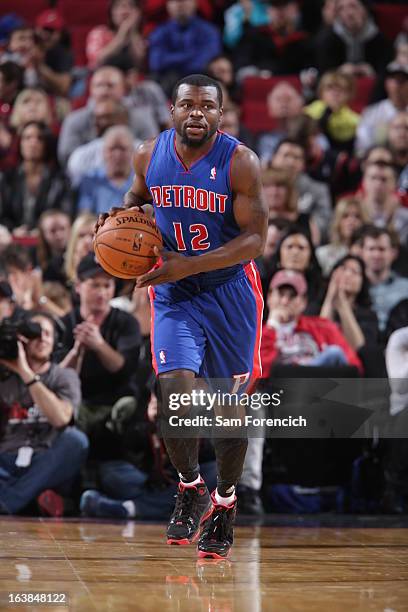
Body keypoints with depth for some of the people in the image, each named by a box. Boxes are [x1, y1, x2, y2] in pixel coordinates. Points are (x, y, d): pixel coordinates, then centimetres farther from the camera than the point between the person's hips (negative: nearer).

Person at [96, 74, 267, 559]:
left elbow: (255, 238, -18)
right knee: (175, 392, -17)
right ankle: (190, 488, 7)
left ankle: (225, 501, 28)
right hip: (173, 295, 2)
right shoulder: (149, 155, -5)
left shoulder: (239, 162, -16)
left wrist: (188, 265, -27)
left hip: (229, 291, -2)